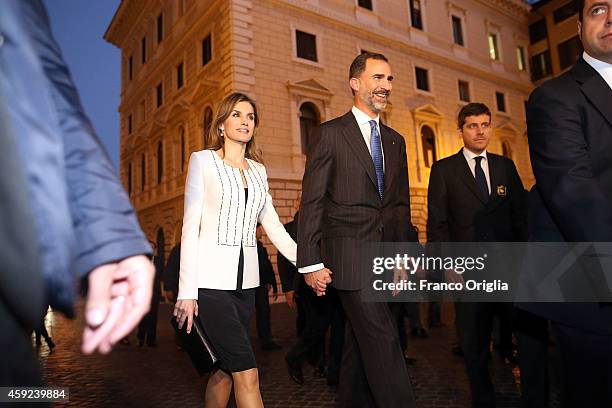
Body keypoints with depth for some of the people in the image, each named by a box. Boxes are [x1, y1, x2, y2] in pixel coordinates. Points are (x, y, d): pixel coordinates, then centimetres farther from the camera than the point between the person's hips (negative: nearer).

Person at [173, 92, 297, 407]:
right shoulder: (203, 160, 0)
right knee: (246, 373, -6)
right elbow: (190, 226, -5)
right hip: (210, 279, -5)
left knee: (225, 369, 12)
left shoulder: (258, 170, 13)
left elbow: (273, 225, 10)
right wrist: (187, 291, -11)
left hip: (245, 282, 5)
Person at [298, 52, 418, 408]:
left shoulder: (396, 141, 16)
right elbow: (312, 202, -6)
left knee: (361, 342, 15)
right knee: (383, 340, -7)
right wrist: (311, 263, -10)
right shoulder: (331, 133, -2)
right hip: (350, 254, -6)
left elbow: (400, 205, 17)